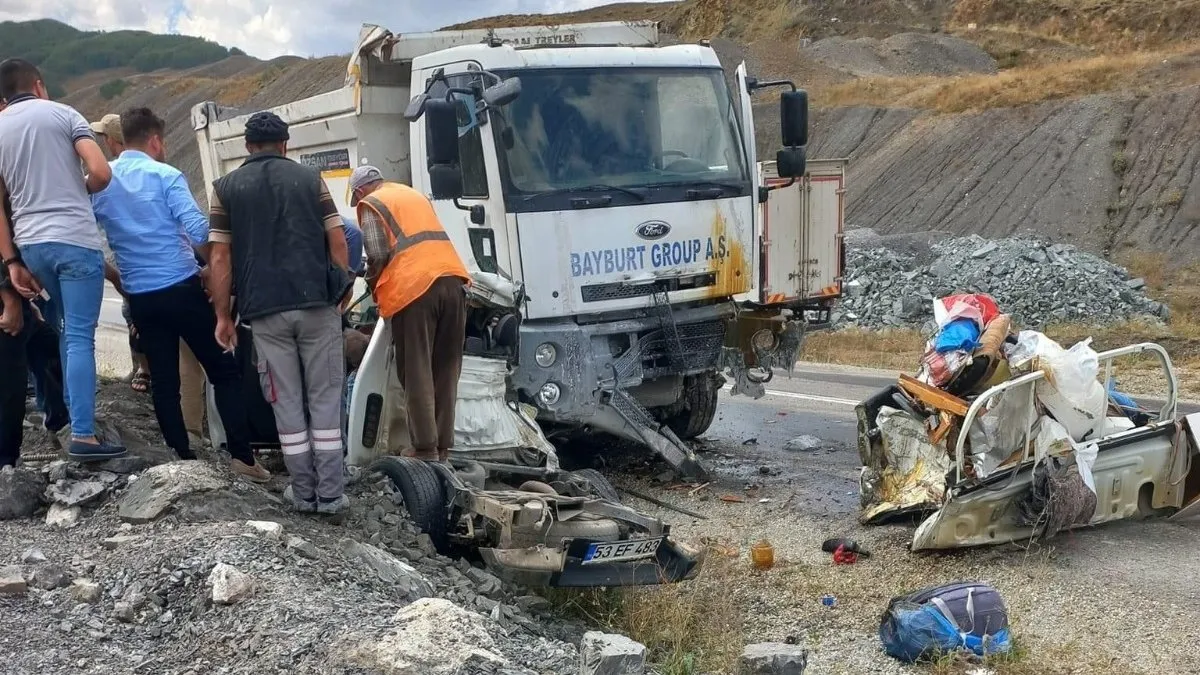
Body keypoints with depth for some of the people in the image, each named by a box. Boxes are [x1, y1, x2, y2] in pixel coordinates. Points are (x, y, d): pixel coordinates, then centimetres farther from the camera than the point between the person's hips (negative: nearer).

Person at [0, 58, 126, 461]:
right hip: (76, 239, -4)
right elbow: (101, 174, -9)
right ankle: (83, 436, -11)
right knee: (79, 338, -7)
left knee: (59, 333, 22)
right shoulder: (63, 114, 2)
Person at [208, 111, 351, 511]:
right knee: (325, 399, 5)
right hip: (317, 303, 0)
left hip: (265, 310, 0)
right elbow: (337, 240, 4)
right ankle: (330, 494, 4)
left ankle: (305, 494, 11)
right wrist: (341, 291, 16)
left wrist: (224, 316, 8)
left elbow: (220, 257, 4)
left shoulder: (226, 187, 9)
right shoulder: (310, 178, 9)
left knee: (287, 404, 7)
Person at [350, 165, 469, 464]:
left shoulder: (370, 204, 10)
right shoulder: (414, 194, 30)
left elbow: (378, 254, -3)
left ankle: (426, 452, -5)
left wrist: (373, 285, 15)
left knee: (417, 373, -2)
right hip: (452, 279, 6)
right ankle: (443, 449, 10)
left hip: (414, 287, -6)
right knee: (446, 370, 8)